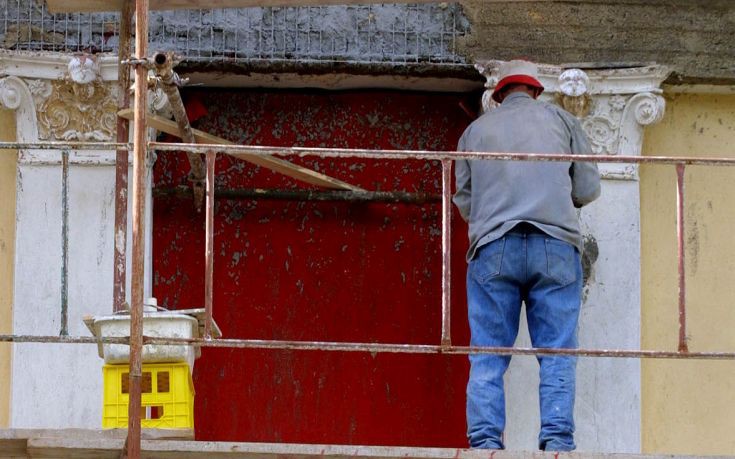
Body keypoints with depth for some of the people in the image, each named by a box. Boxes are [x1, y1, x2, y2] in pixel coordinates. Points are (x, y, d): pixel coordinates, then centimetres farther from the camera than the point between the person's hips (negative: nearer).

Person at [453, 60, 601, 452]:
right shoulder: (561, 119, 16)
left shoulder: (477, 129, 18)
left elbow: (463, 200, 18)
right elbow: (588, 188, 14)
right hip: (556, 246, -1)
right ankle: (556, 438, -14)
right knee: (557, 353, -2)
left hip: (493, 247, 1)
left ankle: (485, 440, -11)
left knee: (488, 356, 0)